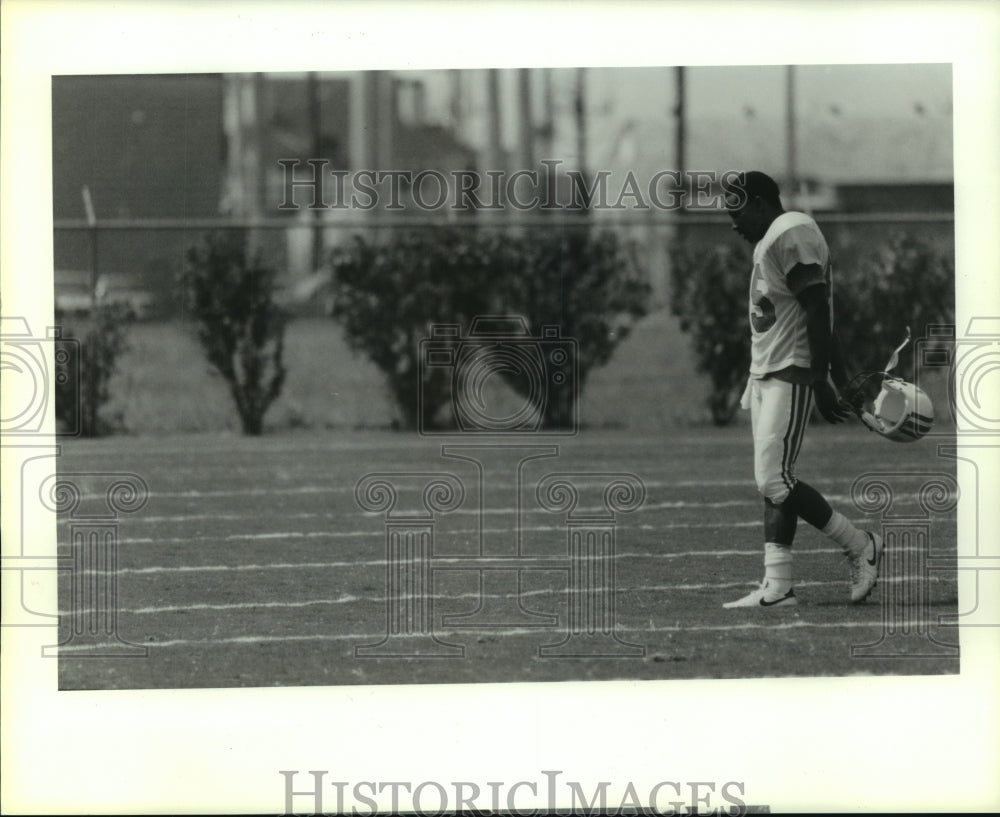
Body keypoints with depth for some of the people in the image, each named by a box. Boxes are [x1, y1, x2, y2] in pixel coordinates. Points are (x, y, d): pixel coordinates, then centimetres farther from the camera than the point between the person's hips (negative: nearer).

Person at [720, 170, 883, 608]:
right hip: (767, 373, 11)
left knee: (774, 480, -12)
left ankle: (860, 545, 0)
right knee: (773, 481, 6)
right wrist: (840, 379, 21)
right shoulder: (771, 241, 18)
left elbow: (817, 313, -19)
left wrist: (819, 381, -21)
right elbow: (819, 317, 21)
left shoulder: (789, 236, -14)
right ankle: (777, 587, 4)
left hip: (791, 374, -11)